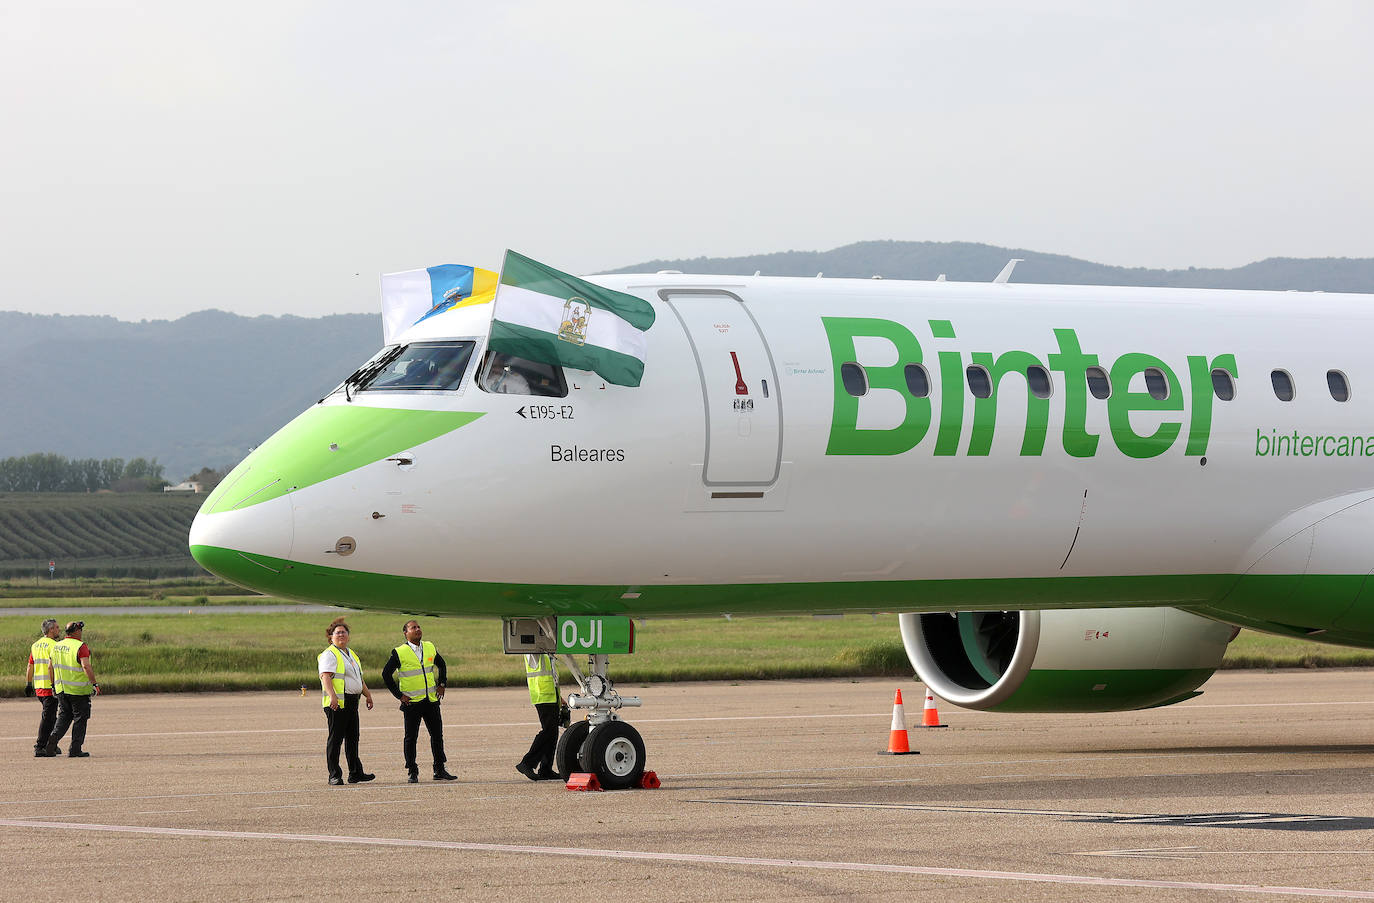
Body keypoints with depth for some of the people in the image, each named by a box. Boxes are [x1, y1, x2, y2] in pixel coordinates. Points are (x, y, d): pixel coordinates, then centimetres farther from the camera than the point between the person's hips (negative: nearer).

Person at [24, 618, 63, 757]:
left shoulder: (35, 645, 14)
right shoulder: (53, 645, -11)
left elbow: (30, 667, 16)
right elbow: (51, 666, -22)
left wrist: (28, 684, 21)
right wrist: (54, 684, -22)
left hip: (38, 687, 8)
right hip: (50, 688, -8)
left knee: (51, 716, 19)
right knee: (47, 717, -4)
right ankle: (40, 747, -6)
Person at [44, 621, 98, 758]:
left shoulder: (56, 646, 8)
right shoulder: (81, 647, -14)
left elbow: (51, 667, 15)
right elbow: (86, 666, -25)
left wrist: (53, 685, 25)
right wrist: (95, 684, -22)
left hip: (61, 690, 6)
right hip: (79, 690, -6)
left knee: (64, 716, 16)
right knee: (80, 719, 4)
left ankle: (54, 736, -8)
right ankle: (75, 750, 3)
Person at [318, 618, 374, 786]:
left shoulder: (351, 654, 21)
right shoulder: (329, 655, -7)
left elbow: (359, 678, 30)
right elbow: (326, 677, -20)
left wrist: (368, 695, 27)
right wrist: (332, 696, -32)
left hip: (352, 702, 8)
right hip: (337, 703, -8)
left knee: (352, 738, 10)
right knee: (335, 738, -5)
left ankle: (355, 773, 15)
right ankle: (334, 776, -3)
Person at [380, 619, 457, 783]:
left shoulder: (430, 648, 7)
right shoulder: (399, 653, -7)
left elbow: (441, 664, 23)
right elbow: (386, 674, -6)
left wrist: (441, 684, 12)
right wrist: (399, 695, -8)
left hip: (431, 701, 4)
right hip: (411, 702, -4)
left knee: (437, 734, 6)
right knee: (411, 737, 0)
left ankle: (439, 770, 14)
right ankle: (412, 772, 7)